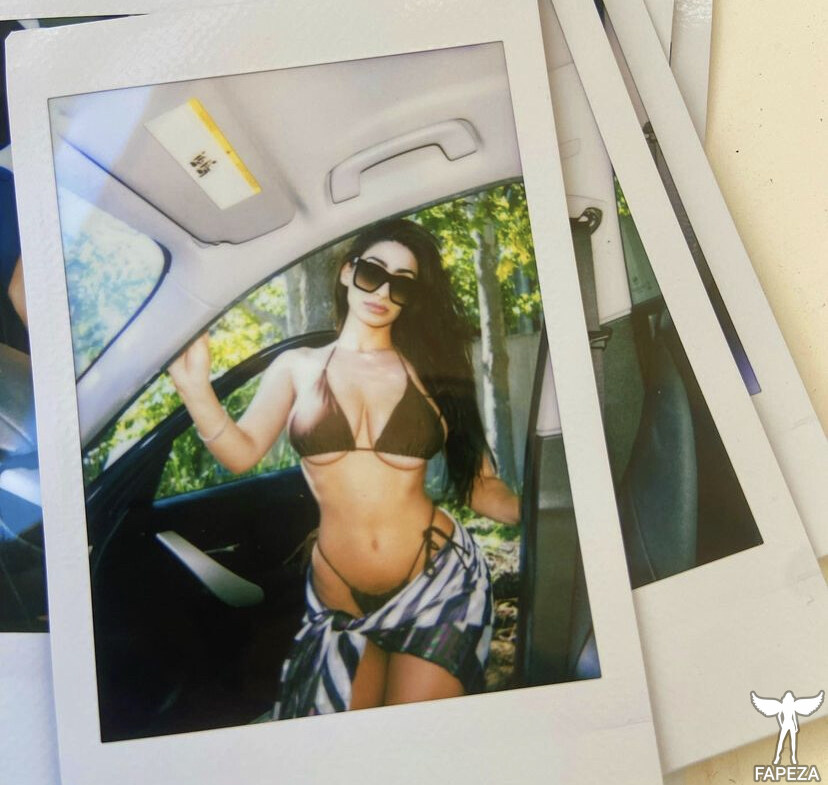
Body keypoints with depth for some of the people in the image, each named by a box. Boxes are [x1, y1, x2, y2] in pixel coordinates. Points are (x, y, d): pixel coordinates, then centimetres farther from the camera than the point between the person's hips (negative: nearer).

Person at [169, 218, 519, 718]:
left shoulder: (429, 372, 7)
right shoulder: (299, 368, 8)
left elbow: (480, 484, 4)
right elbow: (242, 453, -5)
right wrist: (196, 386, -18)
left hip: (440, 582, 0)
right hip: (340, 602, 1)